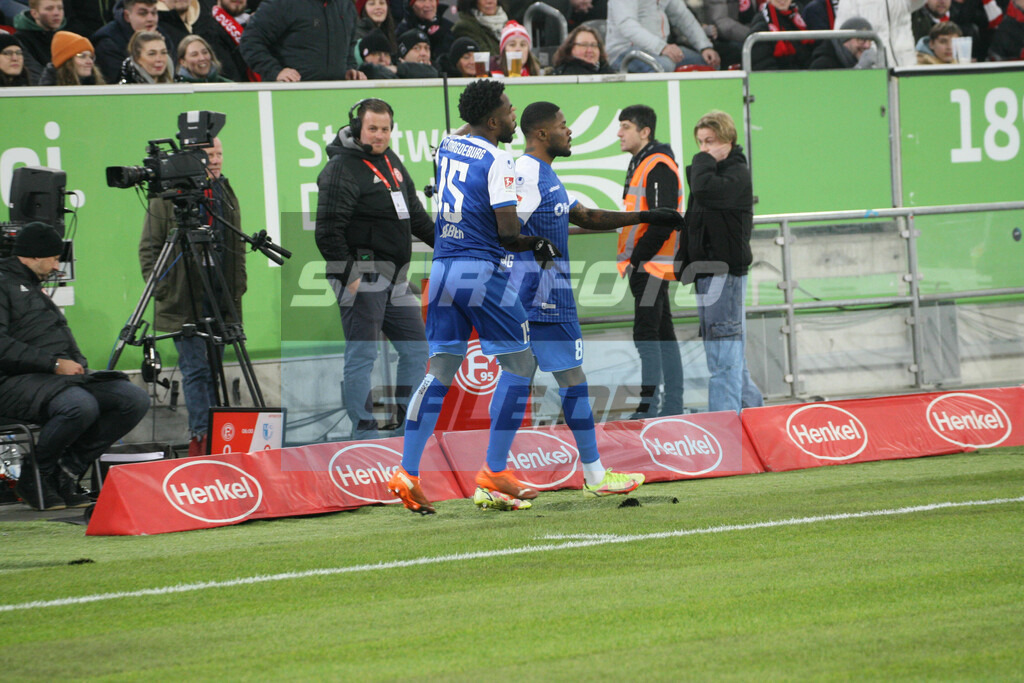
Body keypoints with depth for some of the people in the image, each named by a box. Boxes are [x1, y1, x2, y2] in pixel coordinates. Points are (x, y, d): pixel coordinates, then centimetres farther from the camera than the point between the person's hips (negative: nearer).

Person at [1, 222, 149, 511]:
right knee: (81, 405, -37)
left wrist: (75, 364, 6)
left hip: (62, 374, 9)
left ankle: (67, 471, -5)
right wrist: (54, 363, -19)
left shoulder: (35, 289, 28)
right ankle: (34, 477, -13)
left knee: (135, 398, -8)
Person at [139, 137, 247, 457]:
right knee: (196, 369, -10)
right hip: (185, 301, -5)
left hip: (220, 301, 6)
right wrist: (161, 289, -10)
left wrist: (237, 290, 11)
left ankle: (211, 440, 12)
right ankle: (200, 437, -12)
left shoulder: (226, 195, 15)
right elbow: (149, 247, -2)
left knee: (213, 370, 7)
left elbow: (238, 248, 20)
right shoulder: (168, 196, -3)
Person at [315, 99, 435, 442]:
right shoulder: (342, 169, -13)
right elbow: (328, 230, -19)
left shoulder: (391, 162, 14)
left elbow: (415, 214, 26)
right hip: (361, 277, -9)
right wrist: (348, 275, -22)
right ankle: (364, 433, -2)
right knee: (362, 355, -6)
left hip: (394, 278, 9)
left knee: (416, 349, 12)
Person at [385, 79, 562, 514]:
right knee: (519, 364, 5)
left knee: (440, 370, 9)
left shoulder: (447, 146, 10)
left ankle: (407, 473, -1)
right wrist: (538, 245, 2)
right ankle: (494, 472, 3)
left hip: (442, 267, 7)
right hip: (481, 268, -7)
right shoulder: (497, 161, -11)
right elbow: (507, 234, -14)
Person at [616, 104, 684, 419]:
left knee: (646, 333, -12)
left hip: (651, 265, -10)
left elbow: (663, 220, -21)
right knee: (662, 334, 11)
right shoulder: (640, 164, 18)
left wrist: (638, 258, -18)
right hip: (646, 266, 10)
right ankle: (673, 405, 14)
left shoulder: (659, 166, -14)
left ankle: (649, 405, -13)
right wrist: (632, 259, 15)